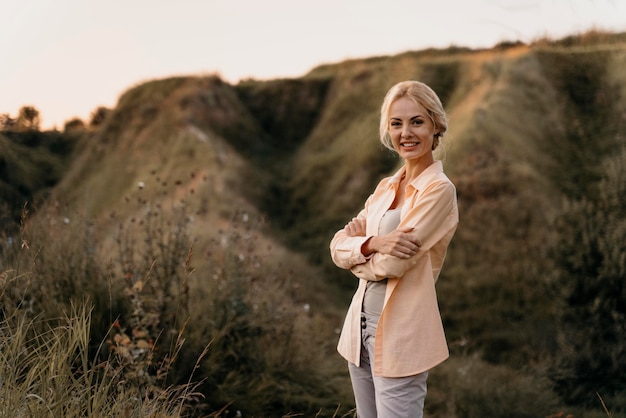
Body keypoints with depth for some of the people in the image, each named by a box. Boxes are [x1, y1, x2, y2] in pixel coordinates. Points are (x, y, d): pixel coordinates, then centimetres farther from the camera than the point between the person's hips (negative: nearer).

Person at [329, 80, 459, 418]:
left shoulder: (439, 189, -13)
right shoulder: (386, 187, 10)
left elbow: (391, 265, -20)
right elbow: (338, 247, 2)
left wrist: (359, 243, -2)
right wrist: (373, 244, -17)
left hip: (401, 334, -8)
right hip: (360, 325, 8)